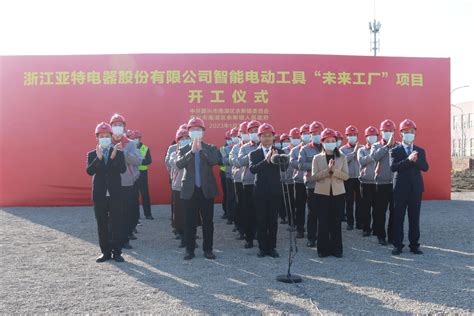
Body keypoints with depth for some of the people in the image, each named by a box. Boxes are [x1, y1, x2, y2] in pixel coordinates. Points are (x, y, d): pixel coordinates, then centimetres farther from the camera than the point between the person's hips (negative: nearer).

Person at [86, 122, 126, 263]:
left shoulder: (118, 152, 3)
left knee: (116, 224, 2)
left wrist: (113, 156, -24)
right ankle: (106, 252, 17)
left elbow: (122, 169, -11)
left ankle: (117, 252, 11)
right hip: (99, 195, 1)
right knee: (102, 226, 7)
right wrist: (98, 158, -22)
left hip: (115, 194, -1)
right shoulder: (92, 154, 6)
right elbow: (89, 171, -10)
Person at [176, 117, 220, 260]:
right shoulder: (184, 150, 5)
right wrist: (192, 151, -22)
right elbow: (179, 164, -13)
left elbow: (215, 161, -15)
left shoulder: (210, 148, 5)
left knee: (208, 221, 5)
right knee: (190, 222, 5)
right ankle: (190, 250, 14)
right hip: (190, 190, 0)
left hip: (207, 189, 0)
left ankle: (208, 249, 15)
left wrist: (201, 149, -21)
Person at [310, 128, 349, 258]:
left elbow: (346, 176, -3)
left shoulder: (342, 157, 5)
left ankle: (336, 248, 14)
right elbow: (314, 176, -6)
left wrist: (334, 170, -18)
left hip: (338, 193, 1)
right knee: (323, 222, 2)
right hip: (322, 193, 0)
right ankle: (323, 249, 12)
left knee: (336, 222, 5)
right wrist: (328, 170, -18)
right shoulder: (317, 158, 3)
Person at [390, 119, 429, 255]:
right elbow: (393, 167, -15)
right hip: (400, 188, -2)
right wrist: (408, 160, -27)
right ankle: (398, 245, 8)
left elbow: (425, 168, -2)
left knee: (414, 218, 6)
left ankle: (414, 245, 14)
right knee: (398, 218, 1)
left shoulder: (420, 151, 9)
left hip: (416, 188, 2)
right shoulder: (395, 151, 0)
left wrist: (416, 160, -21)